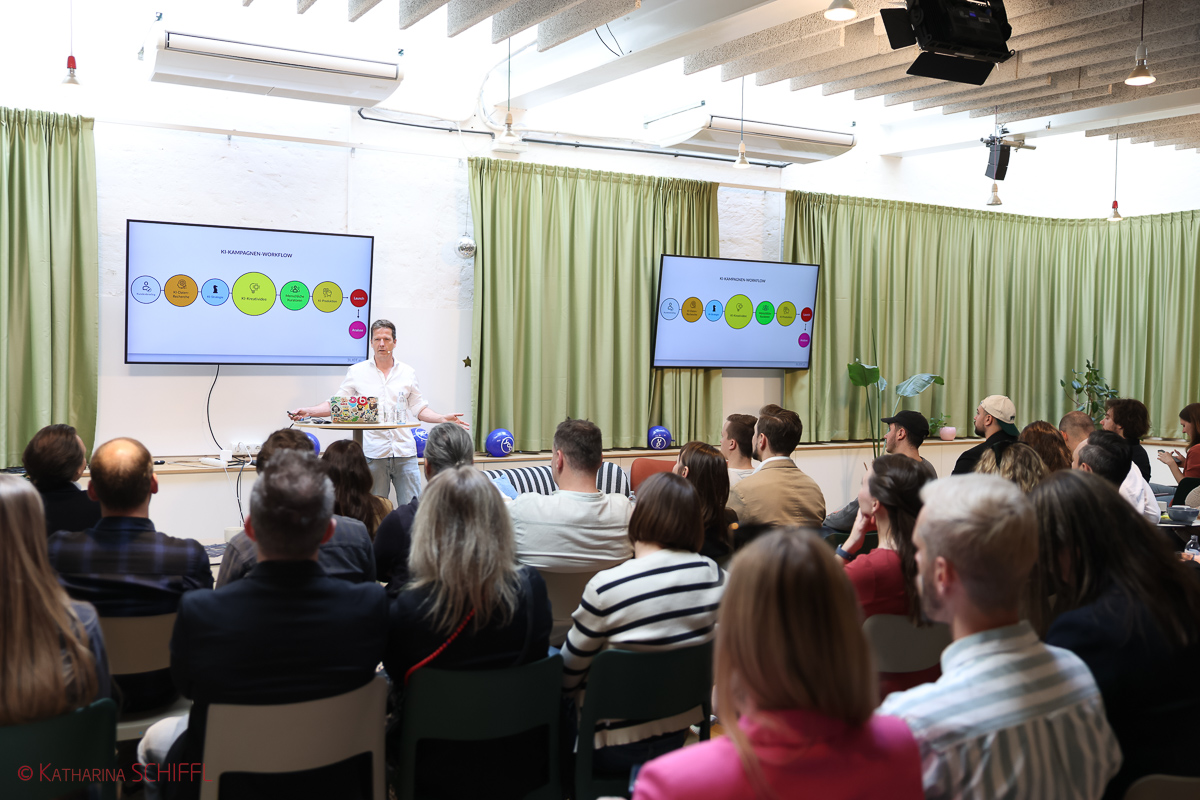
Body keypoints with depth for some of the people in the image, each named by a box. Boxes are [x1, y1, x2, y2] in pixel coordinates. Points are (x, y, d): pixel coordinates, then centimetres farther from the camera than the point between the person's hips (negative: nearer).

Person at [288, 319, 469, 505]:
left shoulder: (408, 372, 12)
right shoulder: (357, 371, 8)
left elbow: (420, 409, 14)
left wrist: (443, 418, 0)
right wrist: (308, 412, -4)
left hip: (404, 450, 1)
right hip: (373, 453, -1)